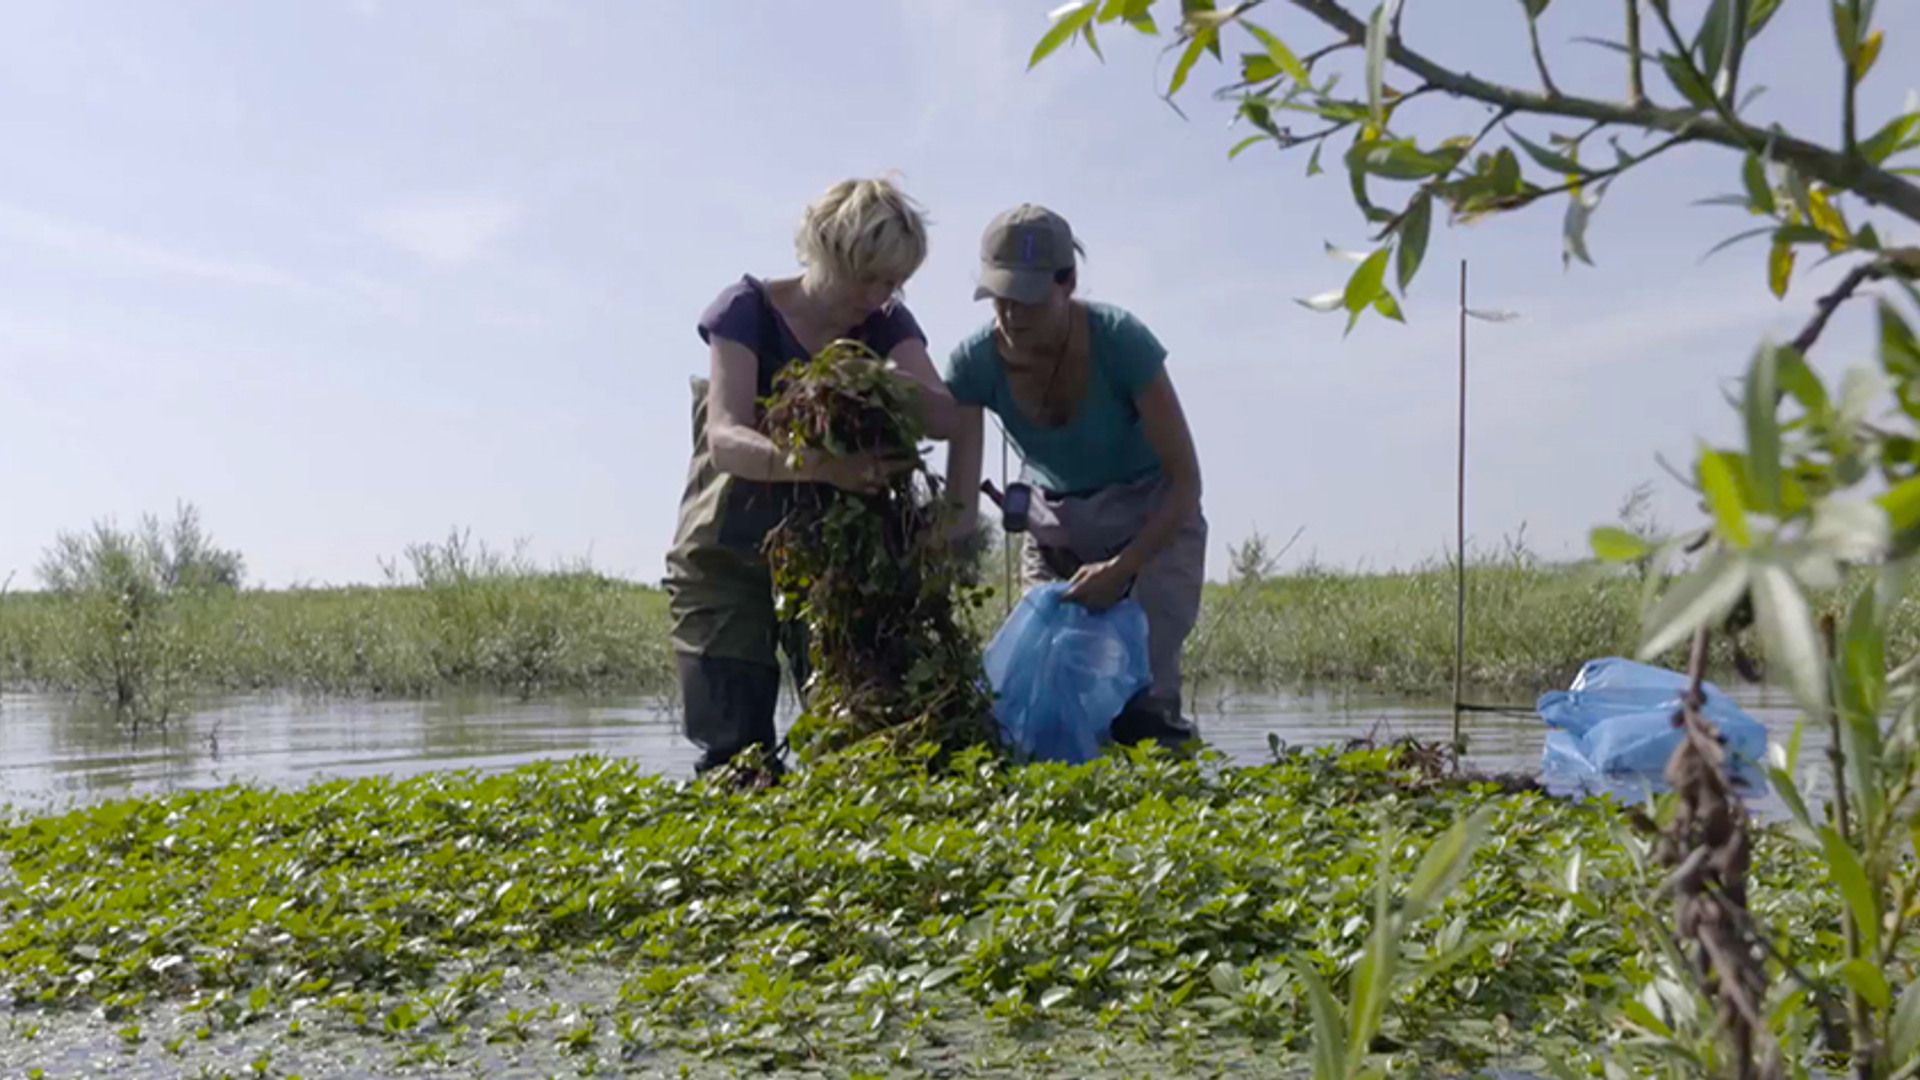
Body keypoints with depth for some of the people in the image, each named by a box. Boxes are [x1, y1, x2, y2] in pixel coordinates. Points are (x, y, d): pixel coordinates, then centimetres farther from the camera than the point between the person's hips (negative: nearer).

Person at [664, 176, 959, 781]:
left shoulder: (888, 324, -1)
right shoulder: (748, 310, -12)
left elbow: (945, 419, -17)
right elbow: (726, 438, -28)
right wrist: (821, 465, -47)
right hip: (729, 557, -3)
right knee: (735, 757, -5)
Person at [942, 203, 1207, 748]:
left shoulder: (1121, 341, -27)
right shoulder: (975, 361, -19)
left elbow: (1186, 481, -21)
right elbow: (960, 503, -20)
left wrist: (1122, 569, -31)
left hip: (1154, 523, -3)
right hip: (1054, 526, 3)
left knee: (1142, 695, -18)